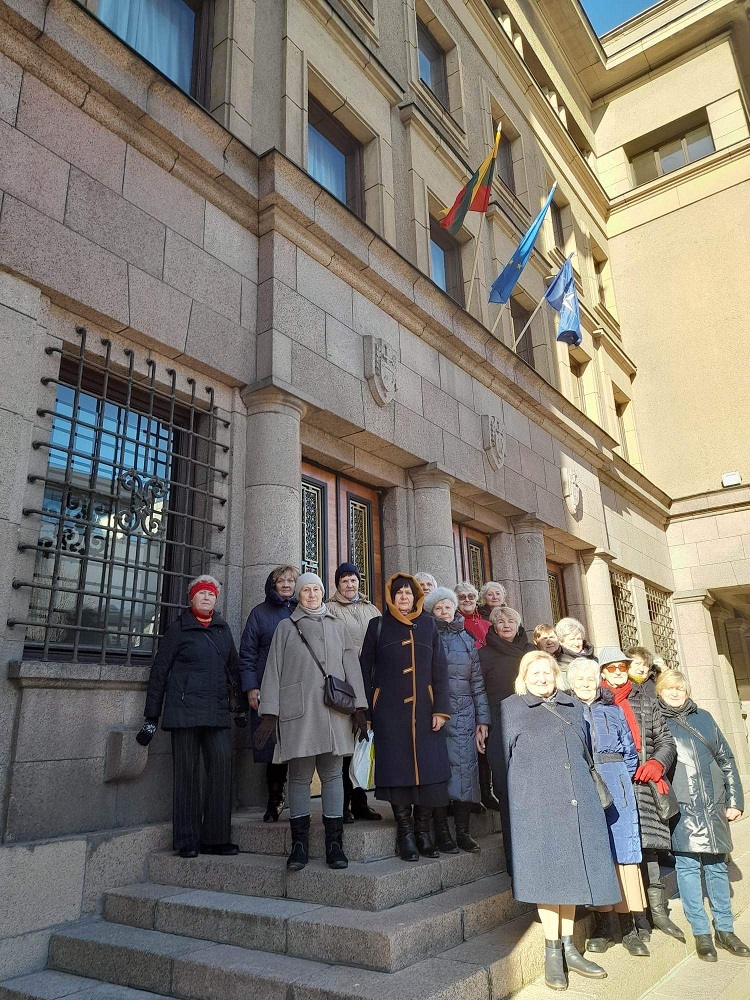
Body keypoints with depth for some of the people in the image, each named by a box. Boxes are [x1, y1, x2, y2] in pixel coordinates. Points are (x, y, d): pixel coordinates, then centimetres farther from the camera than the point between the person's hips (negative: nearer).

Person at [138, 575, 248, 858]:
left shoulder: (223, 628, 15)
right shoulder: (179, 628, 4)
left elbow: (233, 667, 20)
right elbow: (159, 671, 4)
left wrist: (242, 705, 17)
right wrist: (151, 717, 2)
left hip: (218, 711, 3)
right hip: (185, 710, -3)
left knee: (222, 766, -5)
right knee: (187, 772, 0)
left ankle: (216, 838, 5)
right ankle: (187, 841, 11)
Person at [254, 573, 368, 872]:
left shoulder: (336, 627, 18)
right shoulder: (286, 627, 13)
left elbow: (352, 667, 12)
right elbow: (273, 670, 8)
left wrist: (359, 708, 4)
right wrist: (269, 712, 0)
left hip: (334, 710, 2)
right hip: (298, 711, -1)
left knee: (332, 774, 2)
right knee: (299, 775, 0)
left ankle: (334, 842, 8)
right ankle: (299, 843, 9)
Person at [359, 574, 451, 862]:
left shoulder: (428, 625, 10)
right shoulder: (378, 626, 5)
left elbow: (440, 669, 7)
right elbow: (365, 668, 4)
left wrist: (441, 708, -1)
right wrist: (366, 710, -2)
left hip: (424, 709, 2)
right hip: (390, 712, -2)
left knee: (429, 768, -1)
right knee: (397, 768, -2)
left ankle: (423, 830, 14)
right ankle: (406, 833, 11)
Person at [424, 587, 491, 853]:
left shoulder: (467, 640, 13)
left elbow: (477, 682, 13)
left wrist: (482, 719, 8)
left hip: (464, 716, 3)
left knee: (465, 769, 0)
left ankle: (463, 831, 12)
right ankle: (442, 833, 9)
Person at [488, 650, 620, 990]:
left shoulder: (572, 706, 14)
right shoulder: (511, 709, 1)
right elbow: (498, 757, 3)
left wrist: (582, 788, 17)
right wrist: (517, 795, 4)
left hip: (577, 804, 5)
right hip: (536, 808, -4)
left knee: (572, 871, 9)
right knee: (548, 874, -2)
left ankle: (568, 947, 22)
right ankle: (552, 953, 10)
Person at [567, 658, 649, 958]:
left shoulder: (614, 711, 13)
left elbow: (630, 752, 11)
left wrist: (620, 780, 1)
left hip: (615, 785, 2)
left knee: (623, 852, 1)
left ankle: (628, 927, 10)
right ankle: (602, 925, 13)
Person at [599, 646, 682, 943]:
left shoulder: (646, 701, 16)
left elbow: (666, 740, 14)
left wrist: (658, 763, -5)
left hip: (644, 785, 3)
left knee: (648, 848, 5)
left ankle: (657, 910, 21)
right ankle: (638, 919, 10)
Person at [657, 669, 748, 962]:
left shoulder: (703, 717, 12)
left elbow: (726, 759, 14)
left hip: (713, 806, 3)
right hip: (682, 807, -3)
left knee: (717, 865, 11)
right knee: (688, 866, -2)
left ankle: (724, 929, 23)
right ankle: (701, 933, 9)